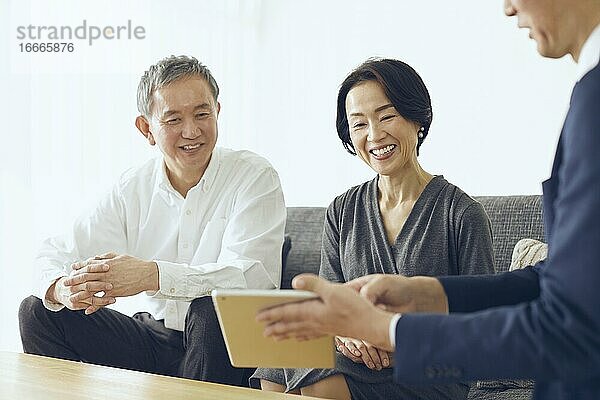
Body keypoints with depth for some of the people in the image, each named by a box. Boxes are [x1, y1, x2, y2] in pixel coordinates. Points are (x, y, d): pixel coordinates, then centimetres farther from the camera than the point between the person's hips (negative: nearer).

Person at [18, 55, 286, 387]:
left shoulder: (254, 177, -9)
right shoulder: (135, 186, 4)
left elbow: (250, 278, -23)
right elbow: (58, 253, 0)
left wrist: (151, 275, -37)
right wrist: (62, 288, -26)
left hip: (227, 342, -4)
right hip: (152, 340, 4)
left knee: (212, 308, -36)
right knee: (37, 310, -7)